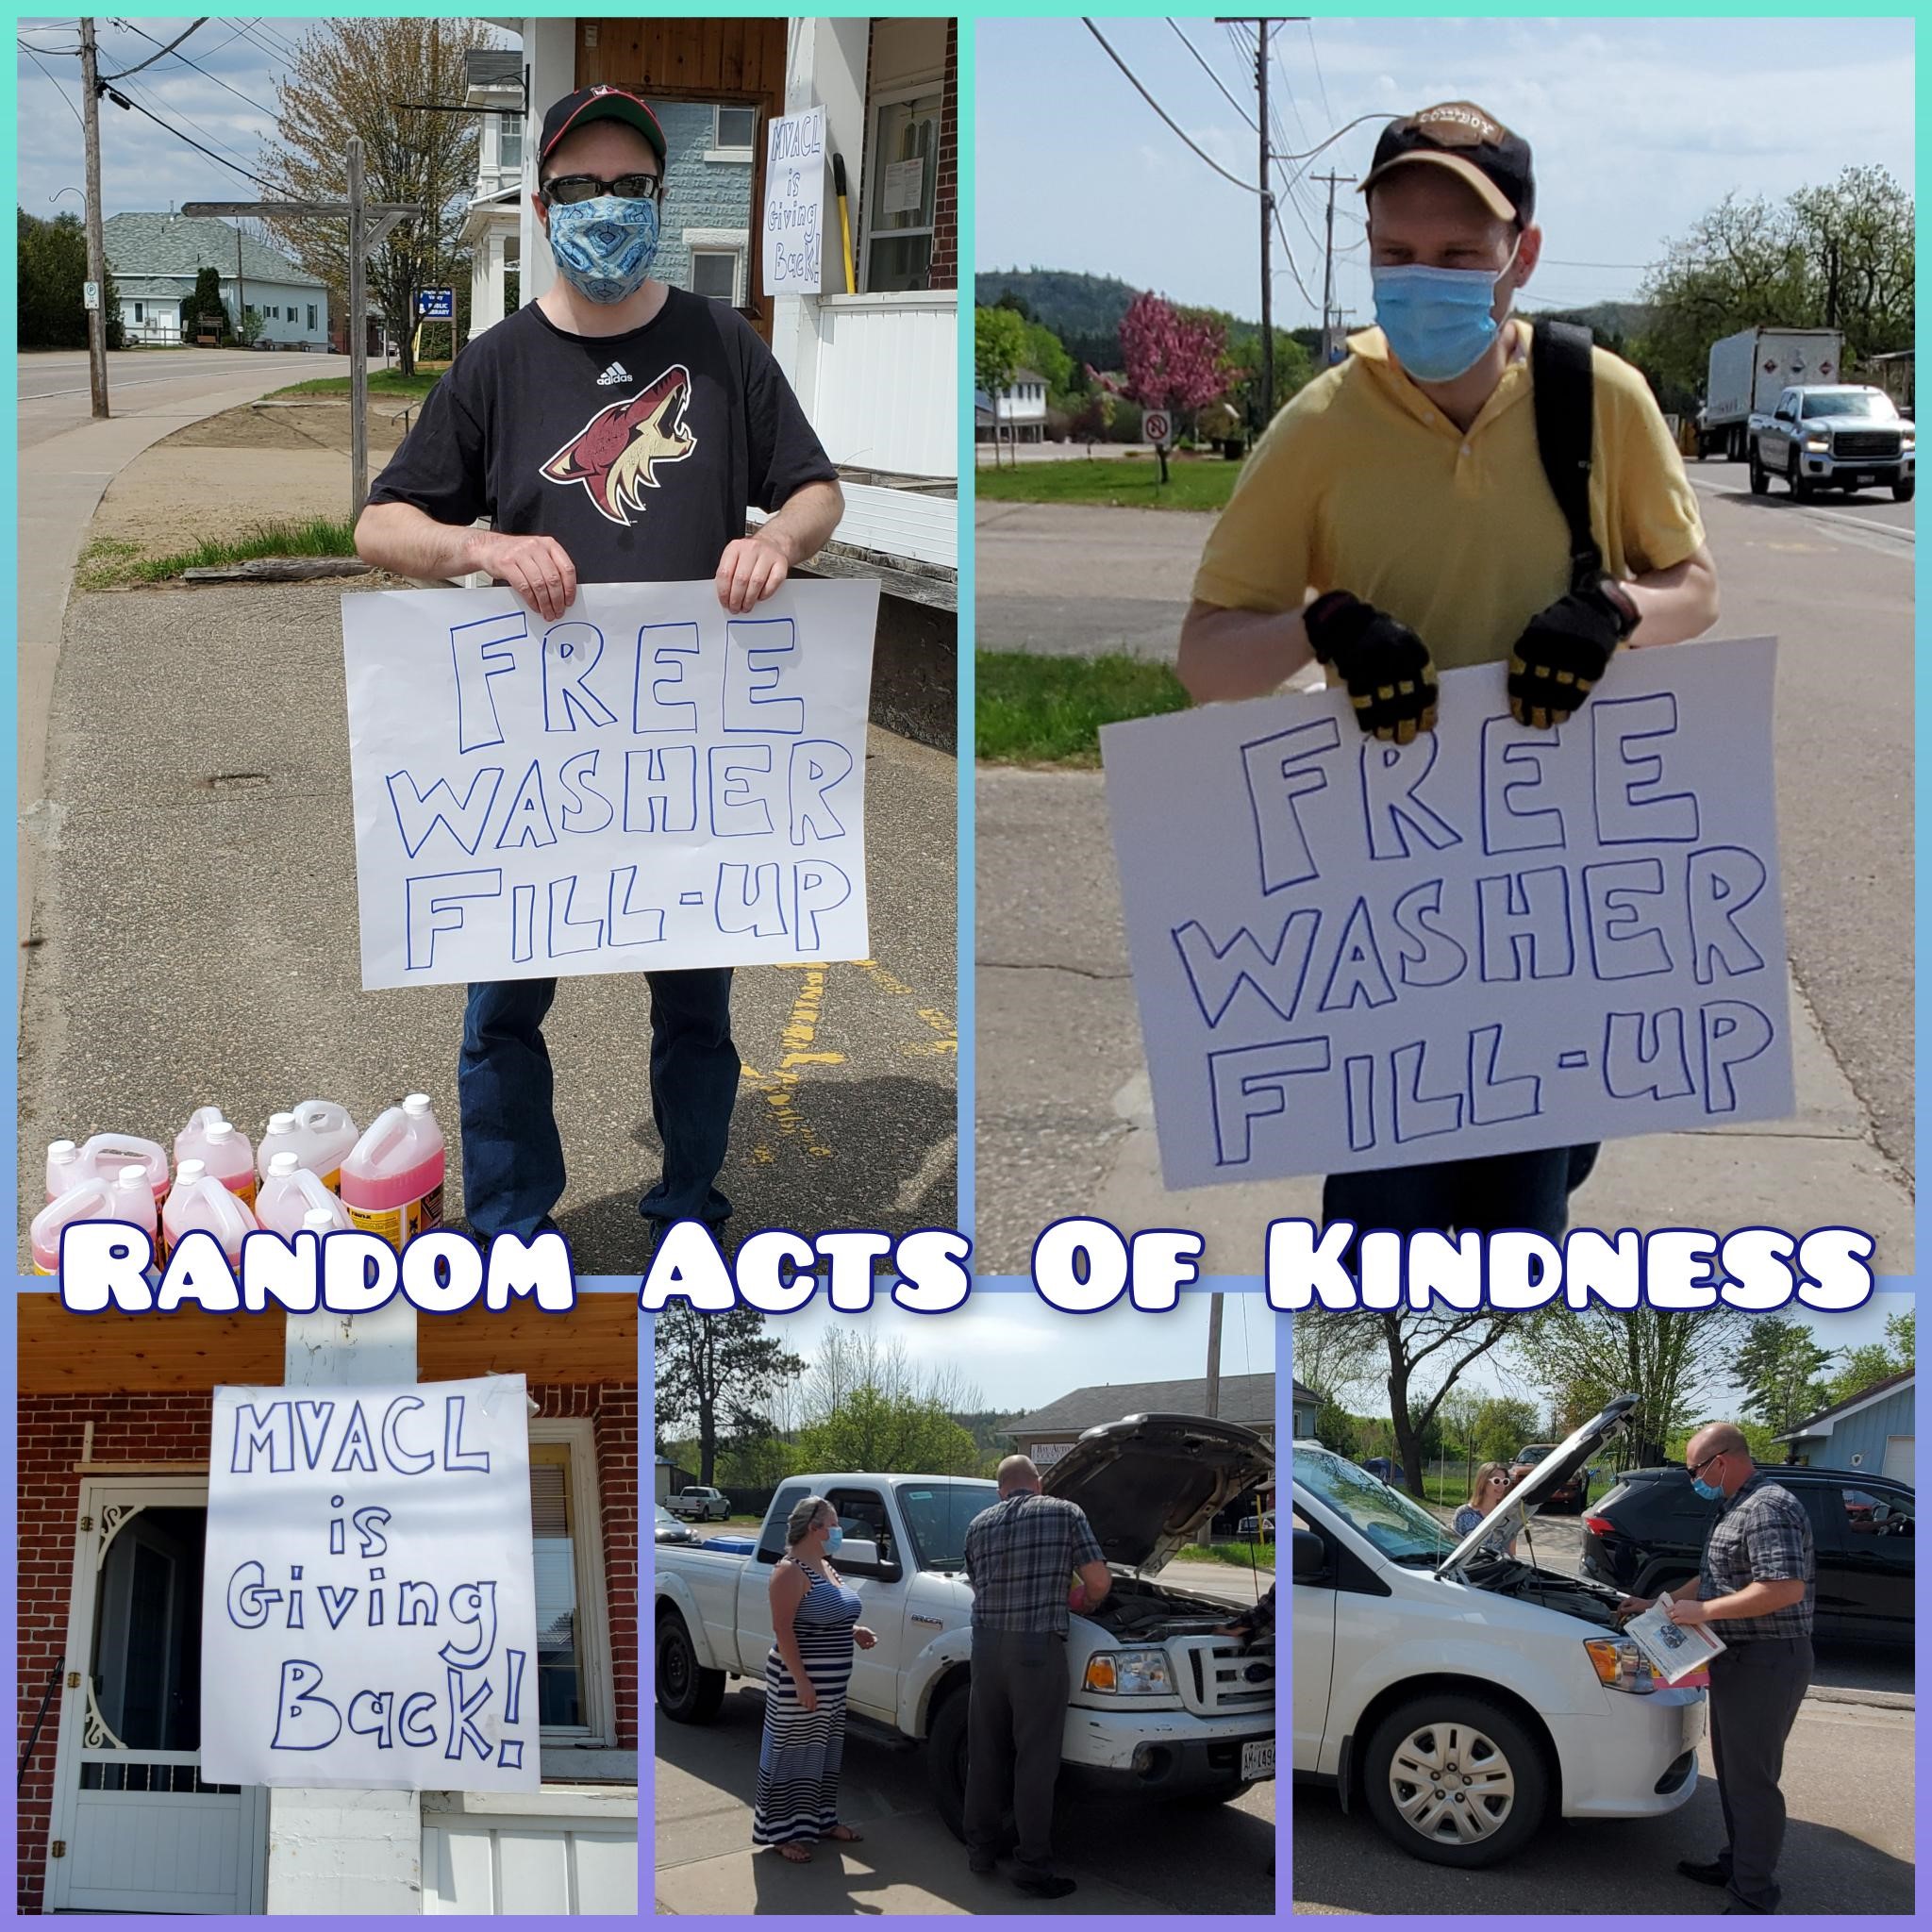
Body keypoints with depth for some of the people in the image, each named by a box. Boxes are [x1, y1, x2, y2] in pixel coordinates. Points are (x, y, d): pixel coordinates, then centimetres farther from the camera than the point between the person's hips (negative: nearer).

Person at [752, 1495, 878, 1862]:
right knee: (794, 1753, -2)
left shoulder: (826, 1567, 13)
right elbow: (783, 1629, -21)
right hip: (800, 1679, -9)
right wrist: (801, 1680, -24)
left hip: (833, 1681, 9)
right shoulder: (790, 1571, -16)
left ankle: (821, 1819, 30)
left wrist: (853, 1631, 8)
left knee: (825, 1750, 17)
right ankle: (784, 1832, 4)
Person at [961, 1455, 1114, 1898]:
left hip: (986, 1644, 4)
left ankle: (980, 1848, 22)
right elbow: (1100, 1579, -3)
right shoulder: (1065, 1513, 1)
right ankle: (1033, 1866, 1)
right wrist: (1090, 1600, 19)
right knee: (1036, 1759, -1)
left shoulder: (979, 1525, 13)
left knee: (985, 1753, 15)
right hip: (1037, 1646, -4)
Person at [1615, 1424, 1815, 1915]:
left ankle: (1754, 1899, 0)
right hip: (1736, 1659, 11)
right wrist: (1654, 1604, 26)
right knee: (1732, 1770, 19)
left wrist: (1703, 1611, -24)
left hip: (1767, 1663, -11)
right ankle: (1735, 1863, 32)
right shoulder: (1733, 1510, 15)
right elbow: (1714, 1578, 28)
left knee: (1753, 1779, -5)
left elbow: (1786, 1588, -30)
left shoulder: (1769, 1510, -20)